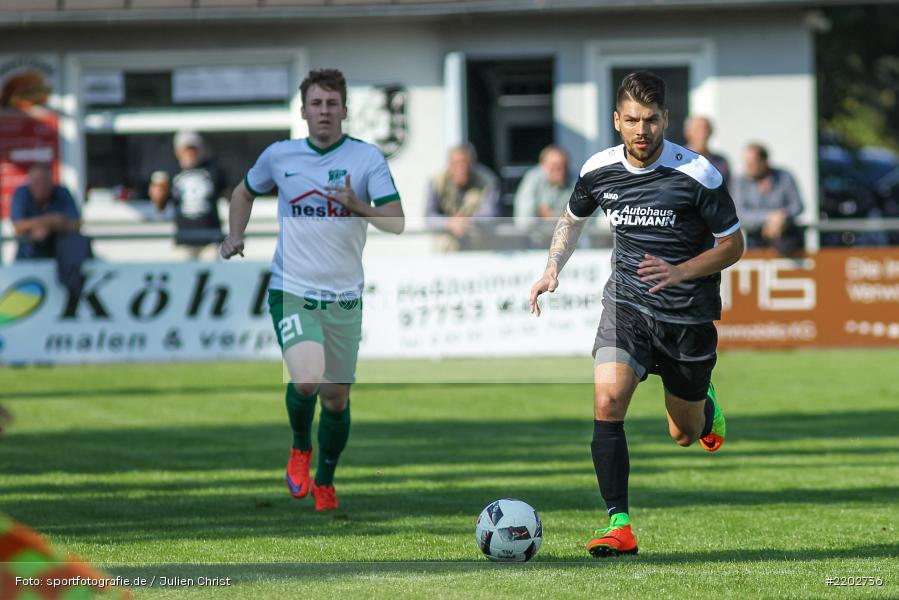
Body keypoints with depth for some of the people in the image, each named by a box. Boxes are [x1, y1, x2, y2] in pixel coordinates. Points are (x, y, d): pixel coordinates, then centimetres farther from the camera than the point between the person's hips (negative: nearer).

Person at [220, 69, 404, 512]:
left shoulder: (368, 158, -2)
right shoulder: (279, 155, 3)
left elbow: (397, 223, -10)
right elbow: (245, 192, 24)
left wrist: (357, 206, -26)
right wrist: (235, 236, 9)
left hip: (344, 299, 1)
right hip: (291, 292, -1)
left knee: (336, 397, 8)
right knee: (307, 379, -25)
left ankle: (324, 481, 32)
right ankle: (300, 446, 5)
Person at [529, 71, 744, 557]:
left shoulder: (697, 175, -16)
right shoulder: (599, 170, -5)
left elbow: (733, 245, -7)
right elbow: (572, 218, 17)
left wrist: (679, 271, -22)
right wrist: (553, 269, 1)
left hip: (688, 313, -1)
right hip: (626, 303, 2)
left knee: (683, 434, 12)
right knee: (607, 402, -23)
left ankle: (705, 407, 52)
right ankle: (618, 524, -20)